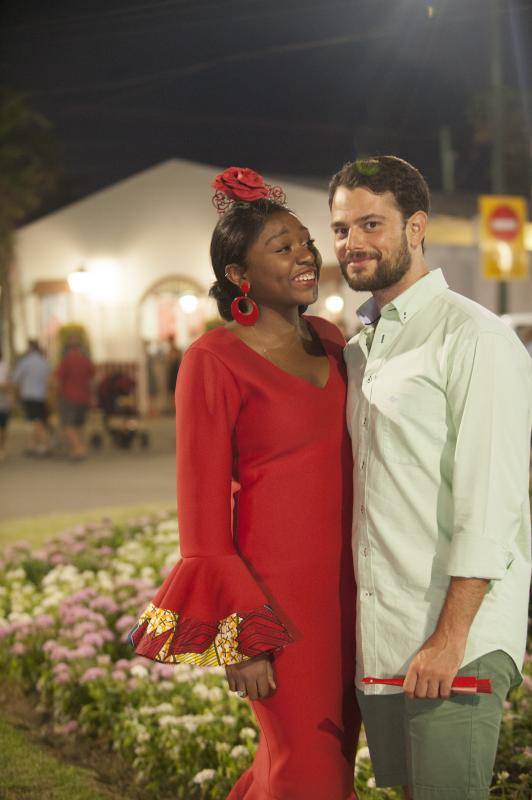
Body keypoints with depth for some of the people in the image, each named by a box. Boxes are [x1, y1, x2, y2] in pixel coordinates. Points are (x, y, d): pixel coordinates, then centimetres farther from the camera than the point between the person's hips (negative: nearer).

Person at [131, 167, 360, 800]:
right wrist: (240, 639, -13)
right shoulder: (214, 361, -10)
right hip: (275, 592, -6)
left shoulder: (330, 341, 9)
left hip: (344, 585, 7)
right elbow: (202, 510, -10)